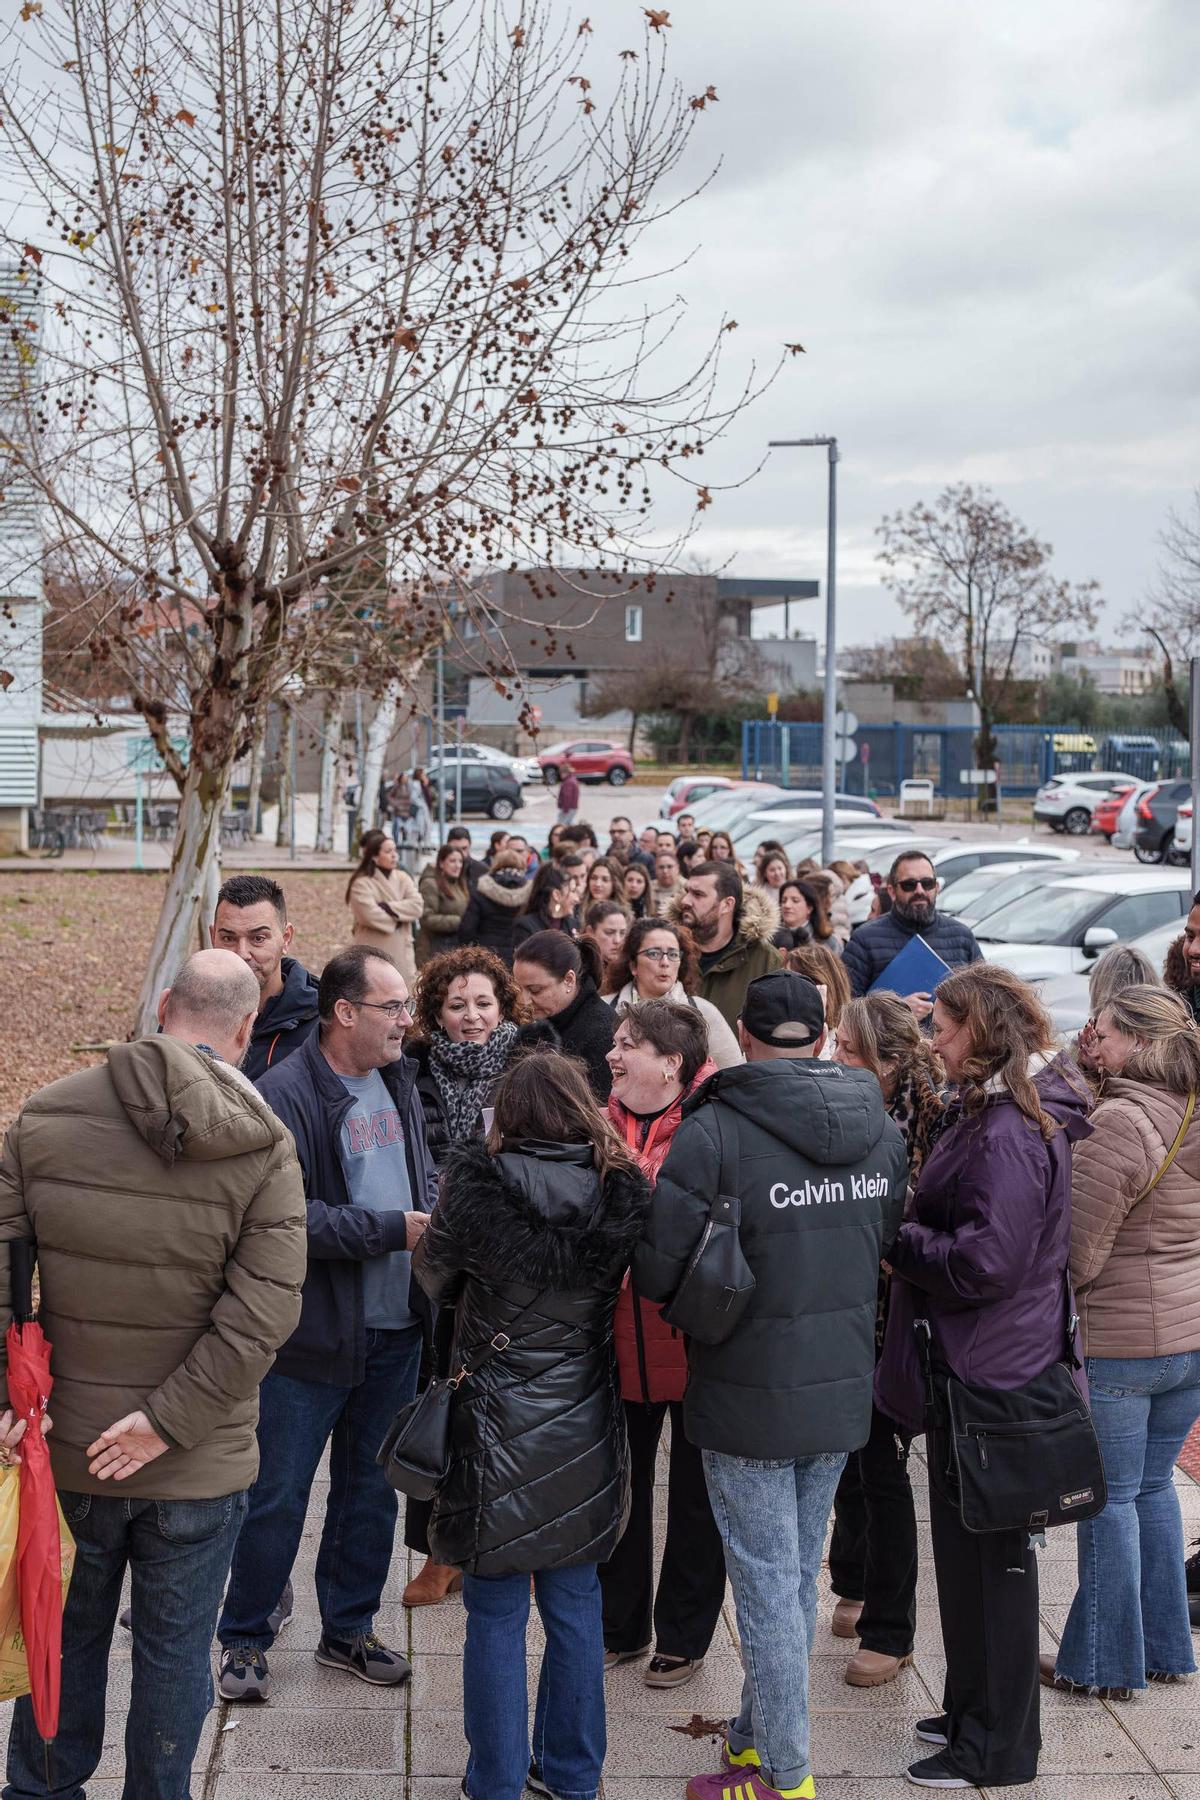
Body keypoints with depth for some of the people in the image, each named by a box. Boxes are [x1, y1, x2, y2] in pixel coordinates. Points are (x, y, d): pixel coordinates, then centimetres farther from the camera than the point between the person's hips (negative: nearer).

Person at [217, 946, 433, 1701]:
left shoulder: (399, 1081, 6)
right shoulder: (286, 1095, -17)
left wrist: (435, 1212, -1)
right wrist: (391, 1229, -22)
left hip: (394, 1331, 7)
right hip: (312, 1335, -7)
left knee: (371, 1490, 18)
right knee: (278, 1497, 4)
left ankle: (350, 1629, 34)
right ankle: (244, 1639, 22)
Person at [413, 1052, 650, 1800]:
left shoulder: (480, 1185, -13)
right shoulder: (620, 1192, -6)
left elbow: (436, 1274, 3)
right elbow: (623, 1289, 7)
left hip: (499, 1431, -3)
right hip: (585, 1430, 3)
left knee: (497, 1612, 8)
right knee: (575, 1601, 16)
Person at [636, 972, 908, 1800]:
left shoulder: (713, 1132, -18)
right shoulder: (882, 1127, 0)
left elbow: (658, 1273, -16)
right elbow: (888, 1246, 11)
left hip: (749, 1397, -6)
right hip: (843, 1391, 6)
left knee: (768, 1584, 6)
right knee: (800, 1576, 18)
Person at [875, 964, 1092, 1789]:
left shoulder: (1006, 1132, -23)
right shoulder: (1012, 1113, 10)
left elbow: (986, 1260, -27)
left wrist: (898, 1243, -14)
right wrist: (912, 1238, 5)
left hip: (989, 1370, -10)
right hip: (988, 1358, 10)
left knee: (992, 1556, 2)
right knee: (974, 1546, 20)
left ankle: (997, 1747, 15)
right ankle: (977, 1709, 34)